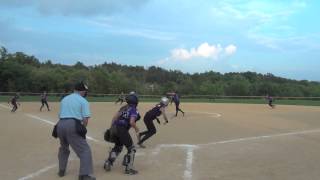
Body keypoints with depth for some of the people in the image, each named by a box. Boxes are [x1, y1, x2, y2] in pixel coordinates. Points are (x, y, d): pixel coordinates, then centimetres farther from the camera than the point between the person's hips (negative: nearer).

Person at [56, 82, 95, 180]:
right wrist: (82, 129, 8)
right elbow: (85, 118, -6)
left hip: (60, 124, 7)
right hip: (72, 125, -7)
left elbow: (61, 114, 21)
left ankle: (61, 170, 37)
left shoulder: (64, 99, 23)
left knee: (63, 148, 30)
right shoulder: (83, 101, 3)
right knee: (85, 150, 0)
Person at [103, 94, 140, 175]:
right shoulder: (134, 110, -4)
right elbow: (131, 122, -17)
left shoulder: (124, 108, 17)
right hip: (122, 130, -7)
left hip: (114, 128, 7)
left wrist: (111, 128, 18)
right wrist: (137, 129, 0)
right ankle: (128, 168, 6)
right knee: (131, 148, 8)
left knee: (118, 146, 29)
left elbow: (115, 117, 14)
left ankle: (108, 163, 24)